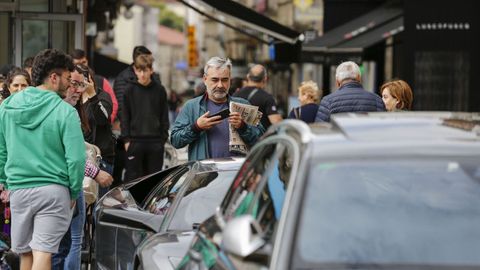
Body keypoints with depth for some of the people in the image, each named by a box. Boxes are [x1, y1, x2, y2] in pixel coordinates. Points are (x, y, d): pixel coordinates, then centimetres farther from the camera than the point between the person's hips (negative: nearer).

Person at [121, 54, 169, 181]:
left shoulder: (160, 90, 3)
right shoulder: (130, 90, 2)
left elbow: (164, 117, 7)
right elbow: (124, 117, 3)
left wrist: (164, 138, 1)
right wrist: (126, 139, -3)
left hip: (156, 142, 1)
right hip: (135, 141, -1)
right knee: (132, 177, 0)